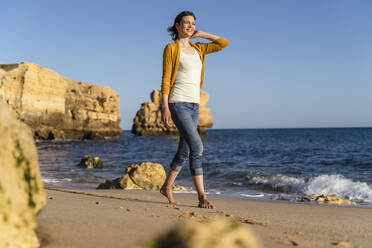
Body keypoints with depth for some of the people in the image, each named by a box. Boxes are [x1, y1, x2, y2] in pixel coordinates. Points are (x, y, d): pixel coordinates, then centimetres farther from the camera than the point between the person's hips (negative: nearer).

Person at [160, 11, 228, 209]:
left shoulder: (197, 48, 16)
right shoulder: (171, 48, -2)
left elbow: (224, 43, 16)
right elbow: (165, 79, -7)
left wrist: (200, 34, 15)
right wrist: (164, 107, -14)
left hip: (194, 105, 8)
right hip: (178, 104, -7)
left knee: (184, 152, 12)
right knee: (197, 146, -19)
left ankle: (167, 187, 30)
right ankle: (202, 197, -16)